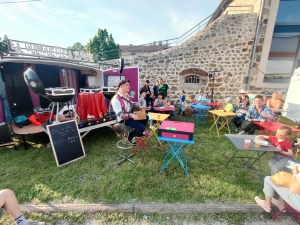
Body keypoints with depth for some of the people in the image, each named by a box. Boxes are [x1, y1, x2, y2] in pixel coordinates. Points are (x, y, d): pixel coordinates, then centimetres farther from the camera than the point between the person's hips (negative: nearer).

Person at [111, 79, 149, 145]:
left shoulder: (127, 95, 2)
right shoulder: (116, 99, -26)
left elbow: (131, 104, 17)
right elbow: (119, 114, -31)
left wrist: (139, 108, 1)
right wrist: (131, 115, -45)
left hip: (130, 116, 9)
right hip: (123, 120, -9)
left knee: (145, 117, 12)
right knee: (142, 127, -18)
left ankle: (139, 133, 31)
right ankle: (130, 137, 10)